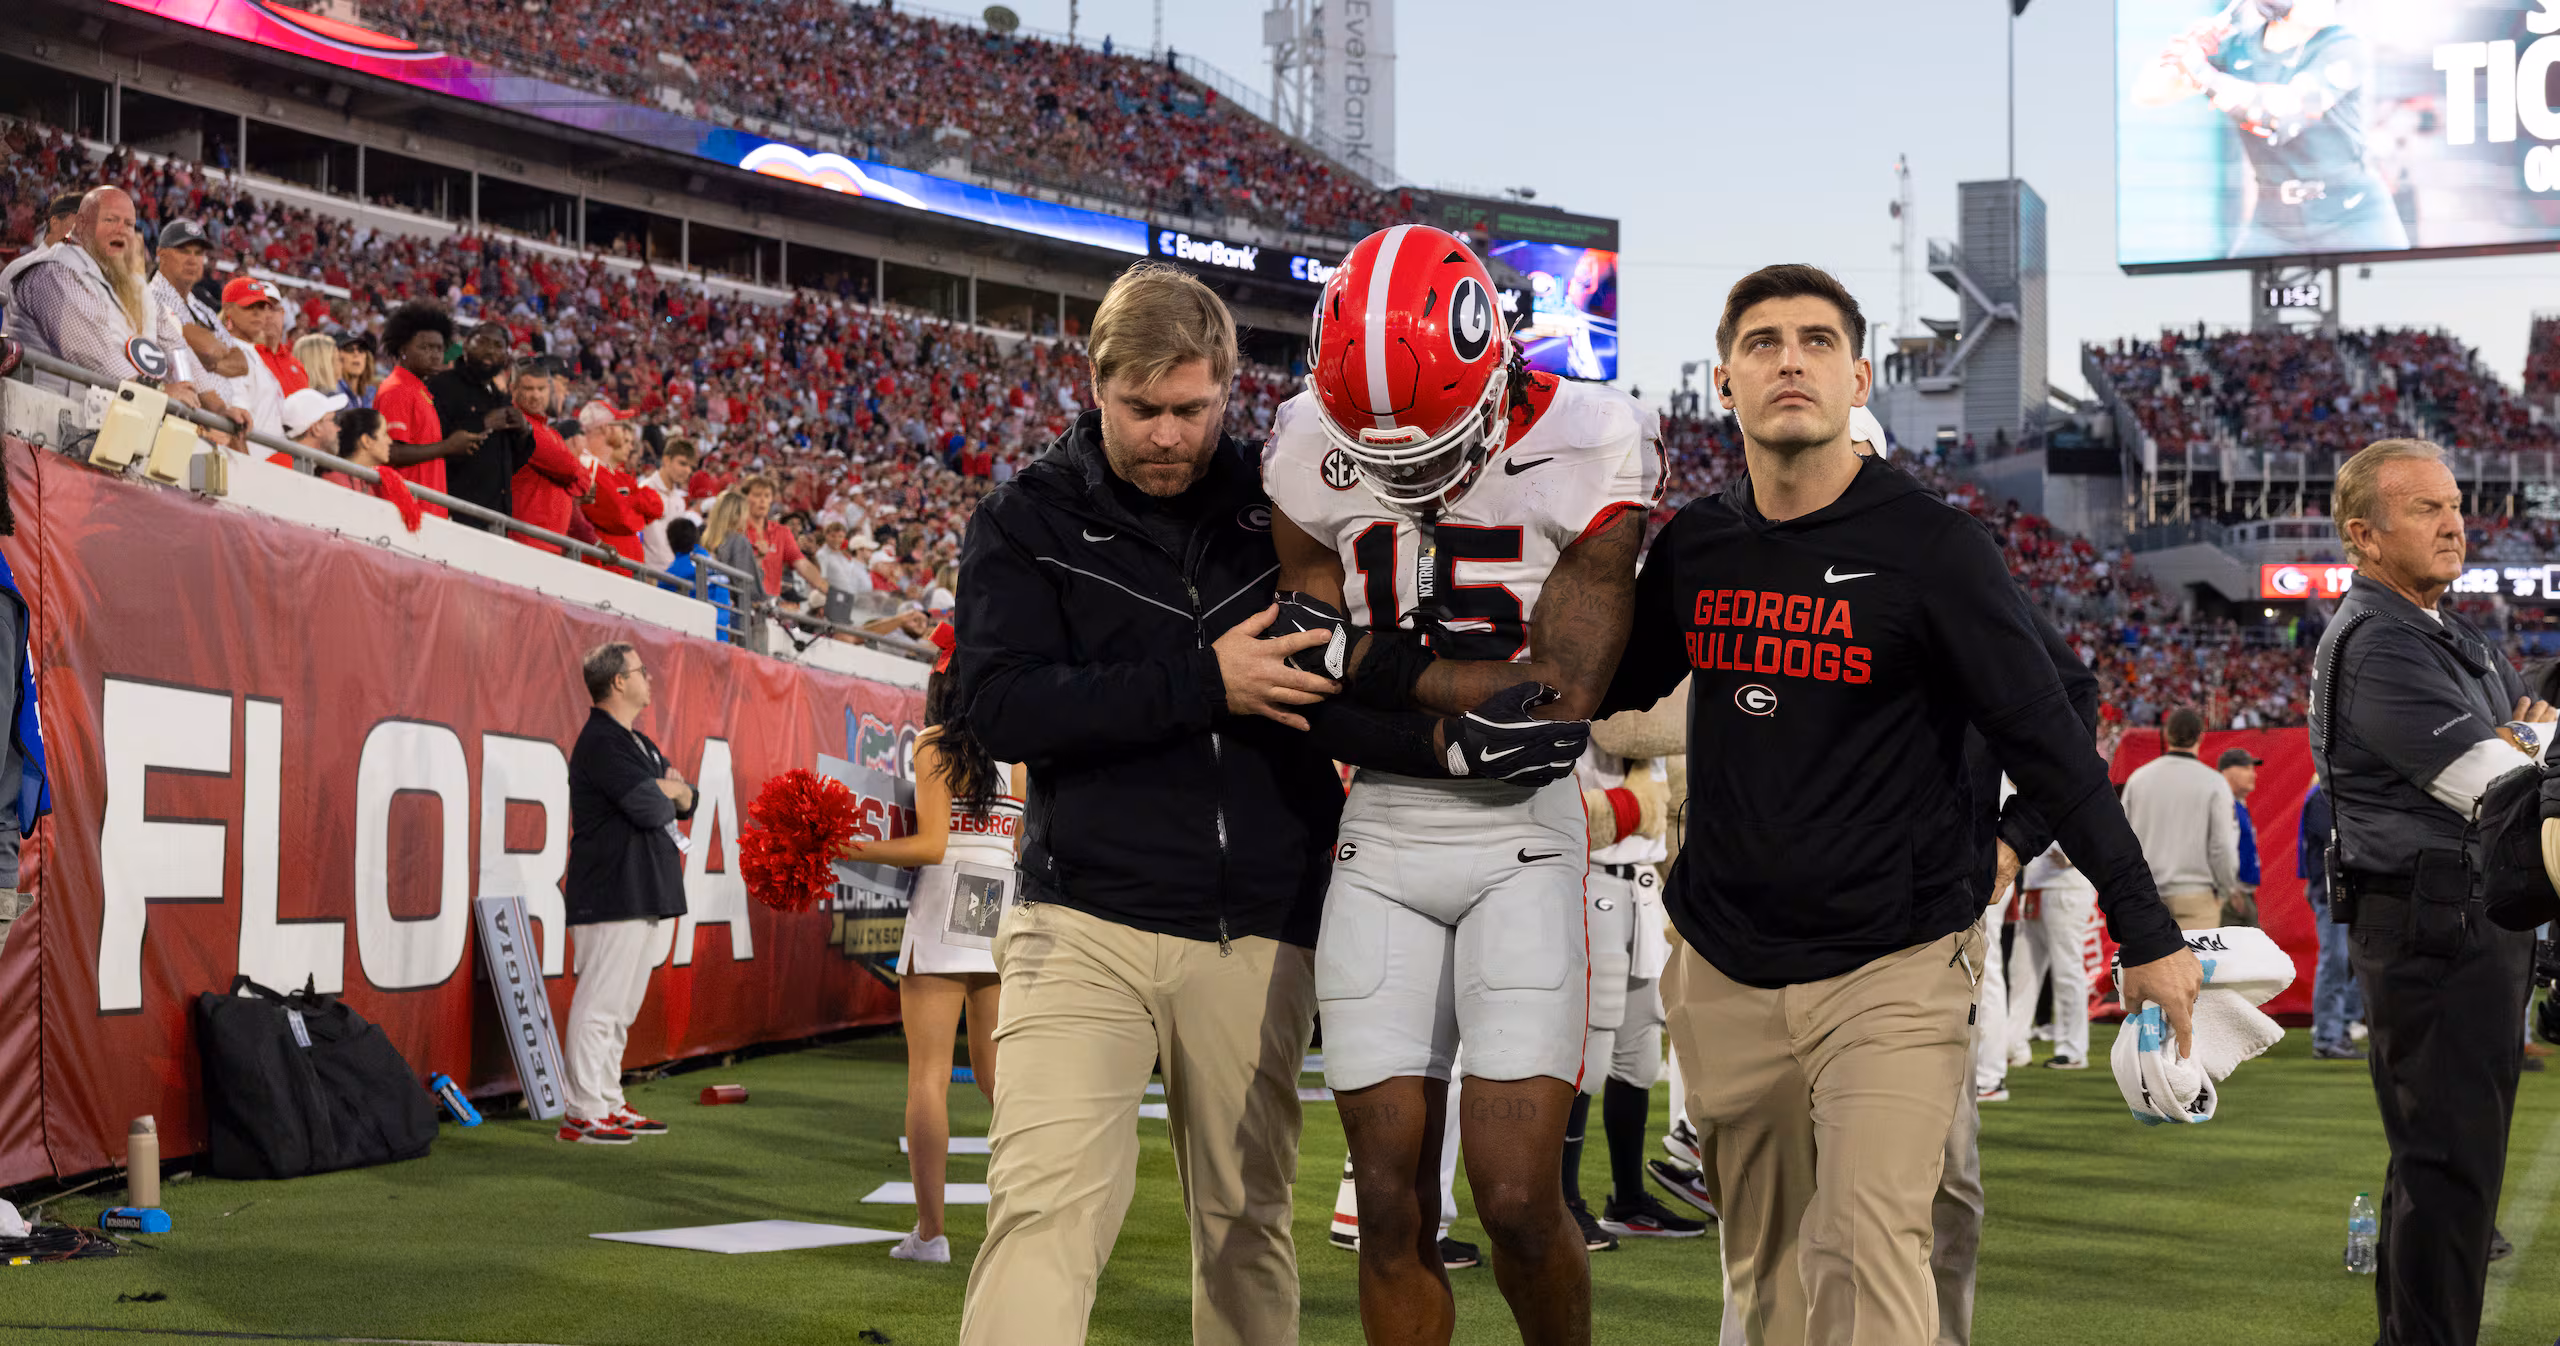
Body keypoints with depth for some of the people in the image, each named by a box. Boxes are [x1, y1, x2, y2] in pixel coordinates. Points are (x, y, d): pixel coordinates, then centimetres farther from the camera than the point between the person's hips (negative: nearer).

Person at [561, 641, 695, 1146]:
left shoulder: (639, 744, 19)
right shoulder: (601, 743, -13)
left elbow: (684, 803, 19)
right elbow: (649, 808, -21)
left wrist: (675, 792, -4)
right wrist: (667, 794, 1)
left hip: (642, 895, 10)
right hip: (611, 895, -10)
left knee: (621, 1007, 14)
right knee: (601, 1004, -9)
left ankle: (609, 1104, 20)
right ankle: (583, 1113, -8)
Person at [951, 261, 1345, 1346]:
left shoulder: (1280, 506, 9)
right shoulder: (1028, 520, 2)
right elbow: (1001, 705, -11)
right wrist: (1202, 684, -17)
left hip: (1259, 933, 3)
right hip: (1088, 921, -2)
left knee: (1247, 1222, 9)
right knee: (1046, 1204, -15)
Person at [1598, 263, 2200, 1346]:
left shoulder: (1928, 547, -8)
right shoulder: (1693, 547, 5)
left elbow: (2046, 744, -7)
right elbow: (1606, 689, 23)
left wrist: (2146, 932, -6)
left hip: (1891, 971, -5)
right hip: (1727, 971, 5)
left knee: (1869, 1253, -15)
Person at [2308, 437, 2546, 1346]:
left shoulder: (2449, 633, 18)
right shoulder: (2378, 645, -16)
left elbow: (2538, 726, 14)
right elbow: (2497, 787, -24)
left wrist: (2516, 745, -7)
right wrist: (2536, 735, -6)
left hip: (2478, 922, 10)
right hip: (2434, 931, -10)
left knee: (2435, 1154, 16)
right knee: (2450, 1161, -9)